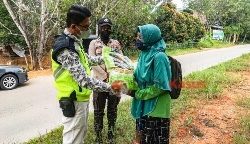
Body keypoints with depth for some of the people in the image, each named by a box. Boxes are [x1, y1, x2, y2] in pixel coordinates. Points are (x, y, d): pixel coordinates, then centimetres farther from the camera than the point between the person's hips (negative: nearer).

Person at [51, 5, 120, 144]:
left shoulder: (74, 42, 5)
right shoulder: (65, 48, -27)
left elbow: (86, 59, 22)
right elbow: (84, 80, -30)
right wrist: (109, 87, -23)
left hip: (81, 98, 10)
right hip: (74, 101, -10)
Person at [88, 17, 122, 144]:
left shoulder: (116, 43, 8)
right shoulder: (93, 43, 0)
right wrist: (106, 75, -19)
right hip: (99, 81, -2)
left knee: (112, 109, 13)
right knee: (98, 111, 8)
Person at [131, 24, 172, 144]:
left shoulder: (159, 56, -20)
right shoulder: (144, 54, 4)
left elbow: (160, 86, -22)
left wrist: (137, 94, -15)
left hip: (156, 107, -7)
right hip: (144, 105, 8)